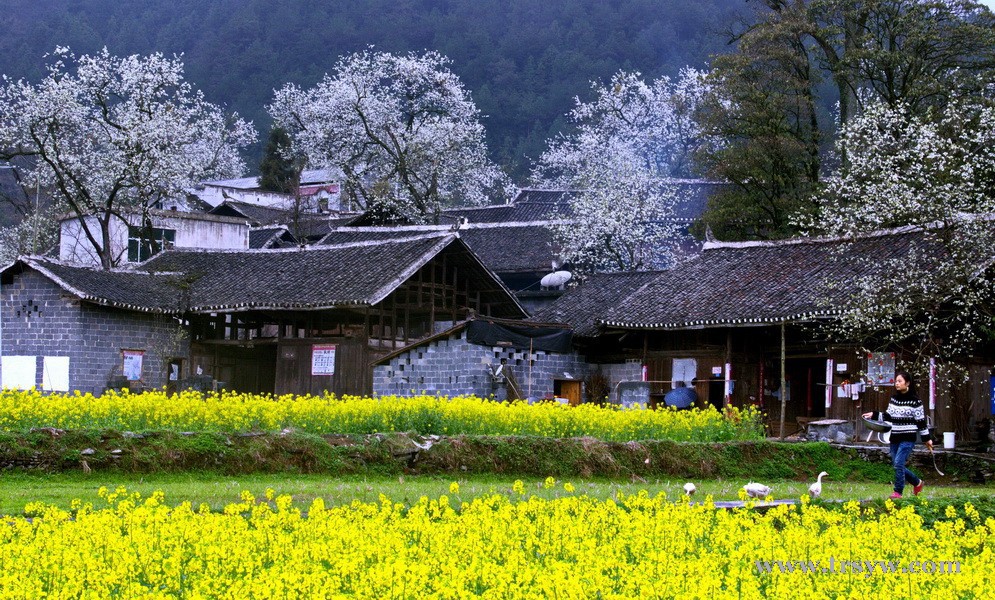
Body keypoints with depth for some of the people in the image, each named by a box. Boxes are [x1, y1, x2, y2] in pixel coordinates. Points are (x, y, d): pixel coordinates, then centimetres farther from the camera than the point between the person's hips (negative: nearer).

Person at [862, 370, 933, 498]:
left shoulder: (915, 401, -8)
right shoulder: (894, 398, 9)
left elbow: (921, 421, -5)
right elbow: (889, 416, 14)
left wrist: (927, 439, -3)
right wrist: (874, 415, 2)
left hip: (908, 438, -7)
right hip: (895, 438, 7)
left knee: (898, 463, -16)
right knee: (897, 465, 9)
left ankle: (898, 492, -5)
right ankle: (918, 482, 30)